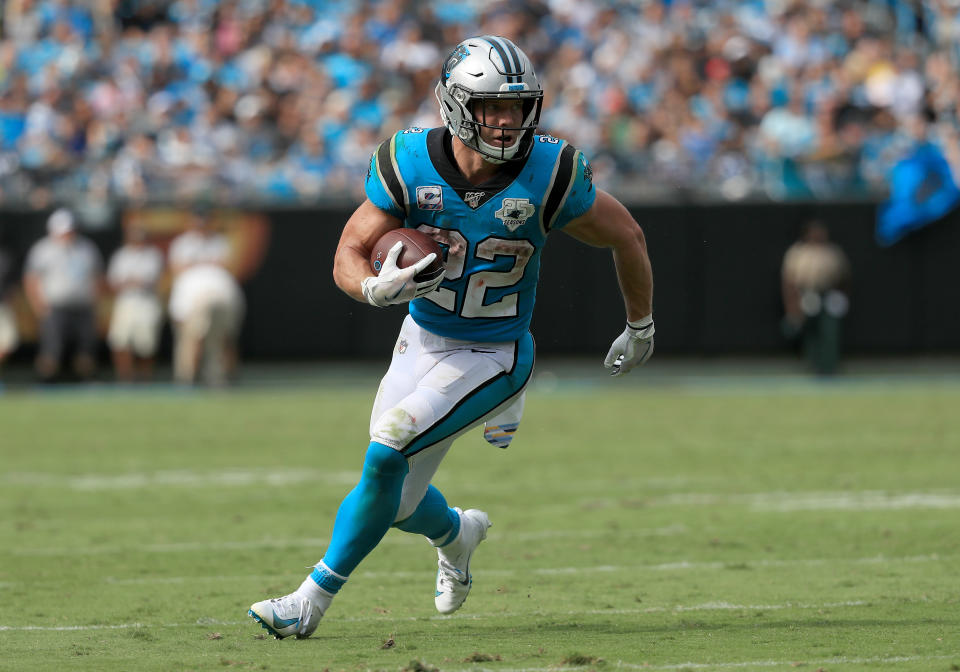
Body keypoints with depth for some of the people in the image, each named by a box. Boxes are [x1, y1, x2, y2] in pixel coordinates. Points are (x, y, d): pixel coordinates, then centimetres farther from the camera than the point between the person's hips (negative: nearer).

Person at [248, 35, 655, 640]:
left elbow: (627, 237, -5)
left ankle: (313, 599, -9)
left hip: (494, 357, -4)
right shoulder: (411, 165, -16)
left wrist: (641, 327, 9)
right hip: (422, 340, 4)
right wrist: (376, 287, -35)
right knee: (397, 503, 11)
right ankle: (456, 532, 48)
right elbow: (348, 255, -10)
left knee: (386, 456, -22)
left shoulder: (548, 174, -22)